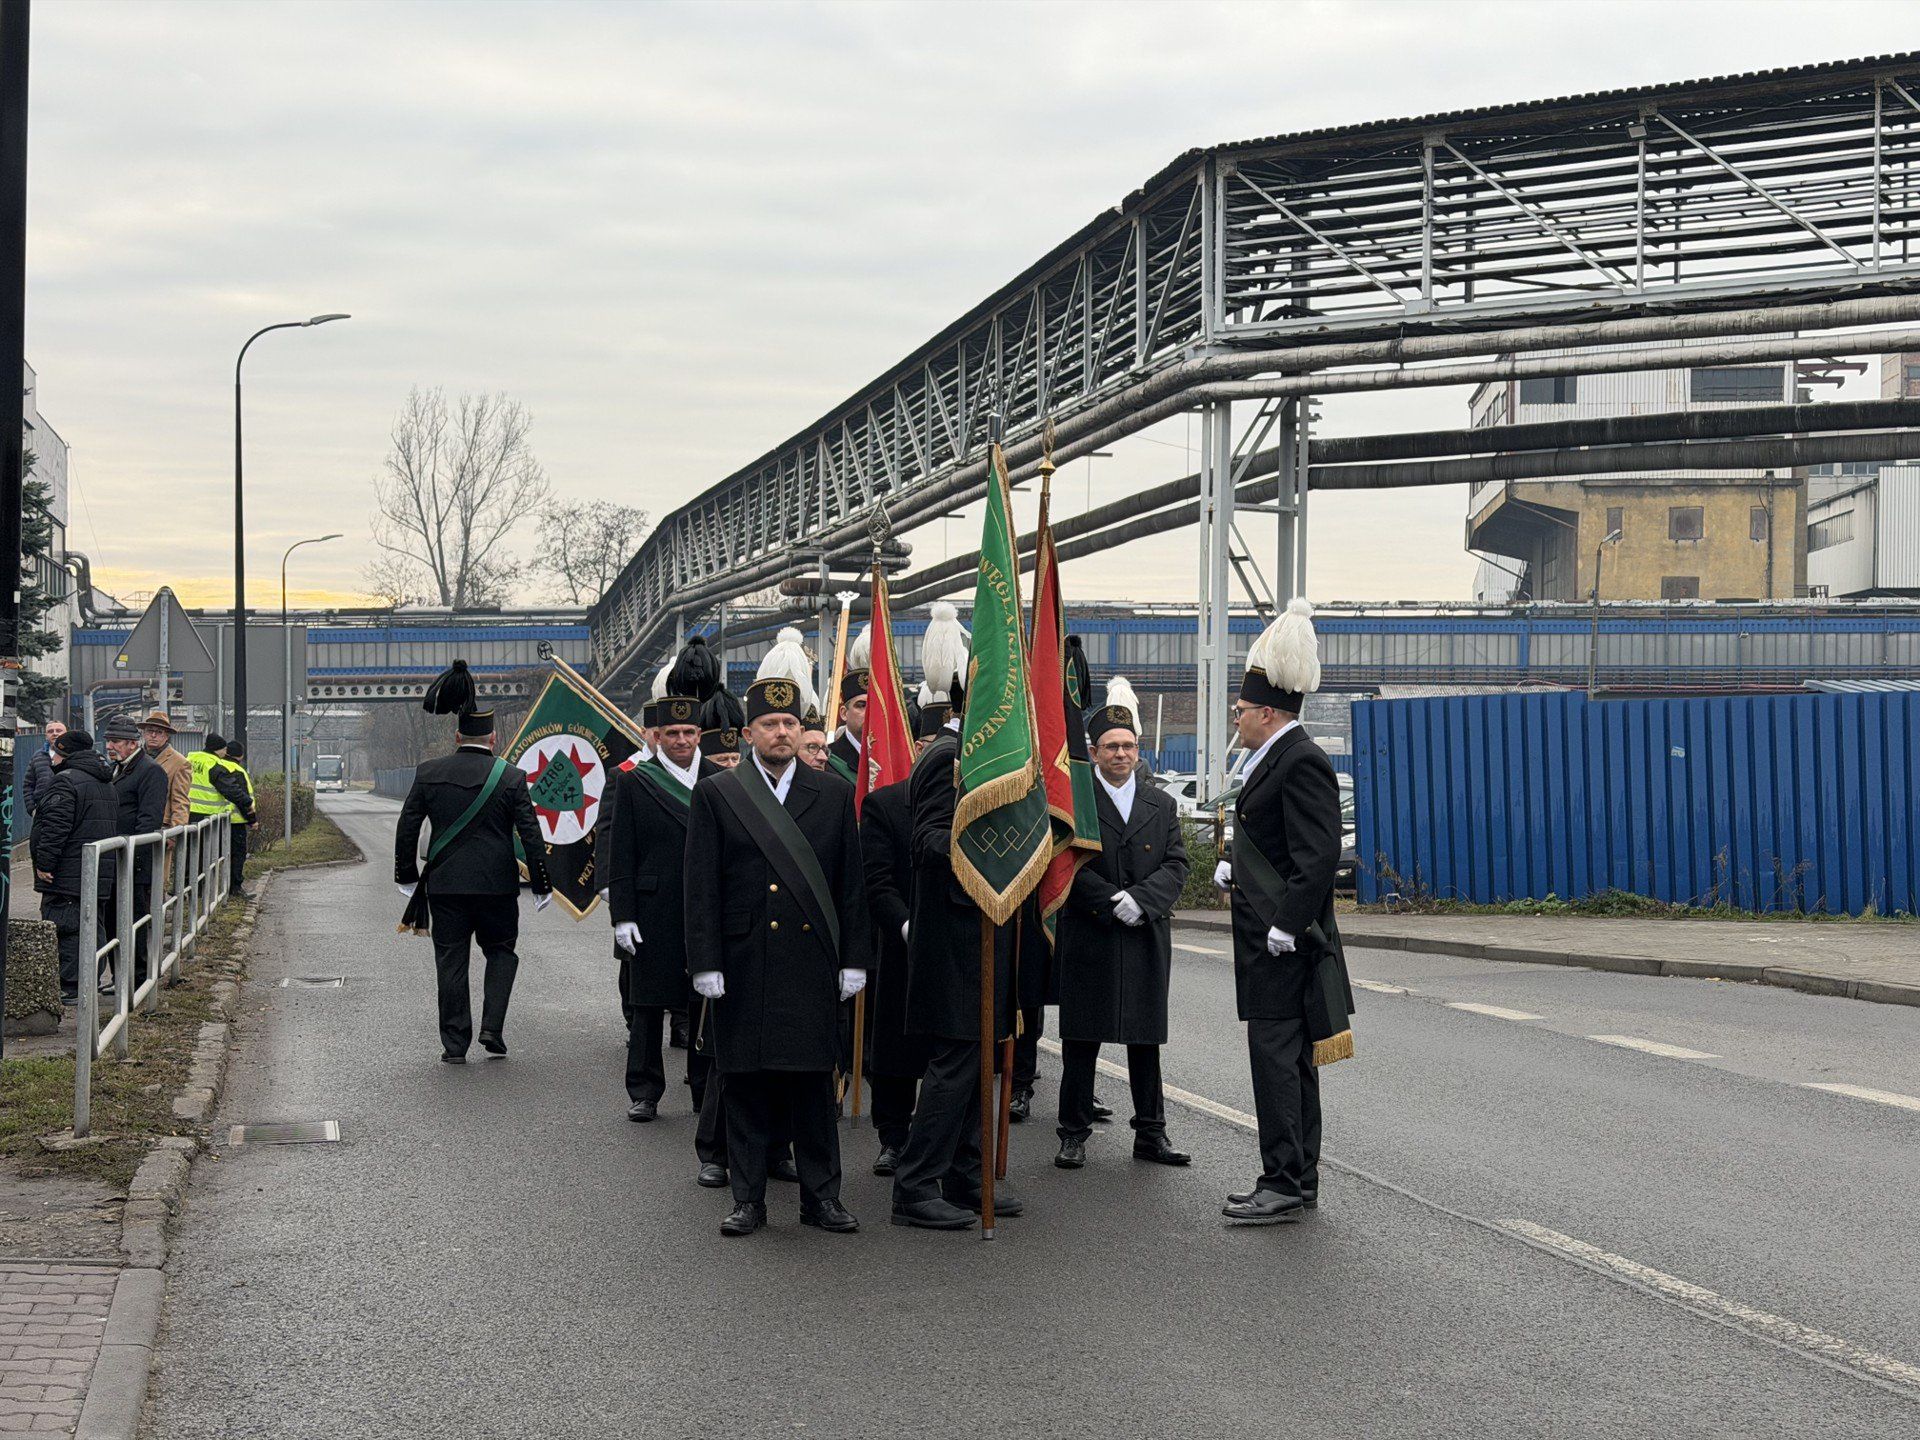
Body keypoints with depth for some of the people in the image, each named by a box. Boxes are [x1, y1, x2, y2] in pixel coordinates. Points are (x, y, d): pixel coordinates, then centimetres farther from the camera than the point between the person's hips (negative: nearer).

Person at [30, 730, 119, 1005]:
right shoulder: (106, 784, 19)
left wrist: (44, 864, -18)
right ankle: (90, 984, 18)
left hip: (69, 875, -9)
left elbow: (55, 827, -20)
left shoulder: (65, 781, -12)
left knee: (67, 930, -6)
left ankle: (70, 989, -8)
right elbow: (113, 827, 24)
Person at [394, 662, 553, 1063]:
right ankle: (492, 1027, 1)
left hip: (445, 883, 1)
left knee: (451, 961, 7)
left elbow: (407, 828, 3)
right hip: (497, 882, -1)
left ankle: (455, 1044, 8)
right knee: (501, 951, 16)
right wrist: (542, 886, 2)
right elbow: (531, 835, -6)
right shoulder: (512, 778, -5)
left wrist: (407, 876, 14)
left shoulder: (429, 773, 1)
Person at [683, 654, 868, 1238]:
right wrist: (706, 964, -5)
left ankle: (821, 1196, 14)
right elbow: (701, 888, 1)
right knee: (745, 1084, 4)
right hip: (743, 965, -1)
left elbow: (851, 884, 8)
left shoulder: (834, 793, 8)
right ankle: (748, 1199, 13)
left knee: (813, 1081, 4)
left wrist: (853, 960, 4)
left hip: (812, 963, 1)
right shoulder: (715, 795, 4)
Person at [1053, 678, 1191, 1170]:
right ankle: (1074, 1133, 8)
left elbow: (1176, 866, 3)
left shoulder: (1161, 805, 12)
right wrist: (1112, 903, -17)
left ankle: (1151, 1133, 15)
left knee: (1146, 1040, 8)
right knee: (1081, 1040, 1)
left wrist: (1140, 899, -14)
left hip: (1147, 940, 3)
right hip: (1088, 939, -3)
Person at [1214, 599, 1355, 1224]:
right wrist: (1233, 864, 11)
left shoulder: (1302, 763, -16)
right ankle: (1298, 1181, 19)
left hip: (1287, 943, -11)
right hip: (1269, 938, 11)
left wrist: (1286, 926, -24)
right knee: (1289, 1059, 13)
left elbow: (1318, 856, -23)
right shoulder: (1271, 759, 17)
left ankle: (1284, 1184, -5)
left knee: (1275, 1054, -9)